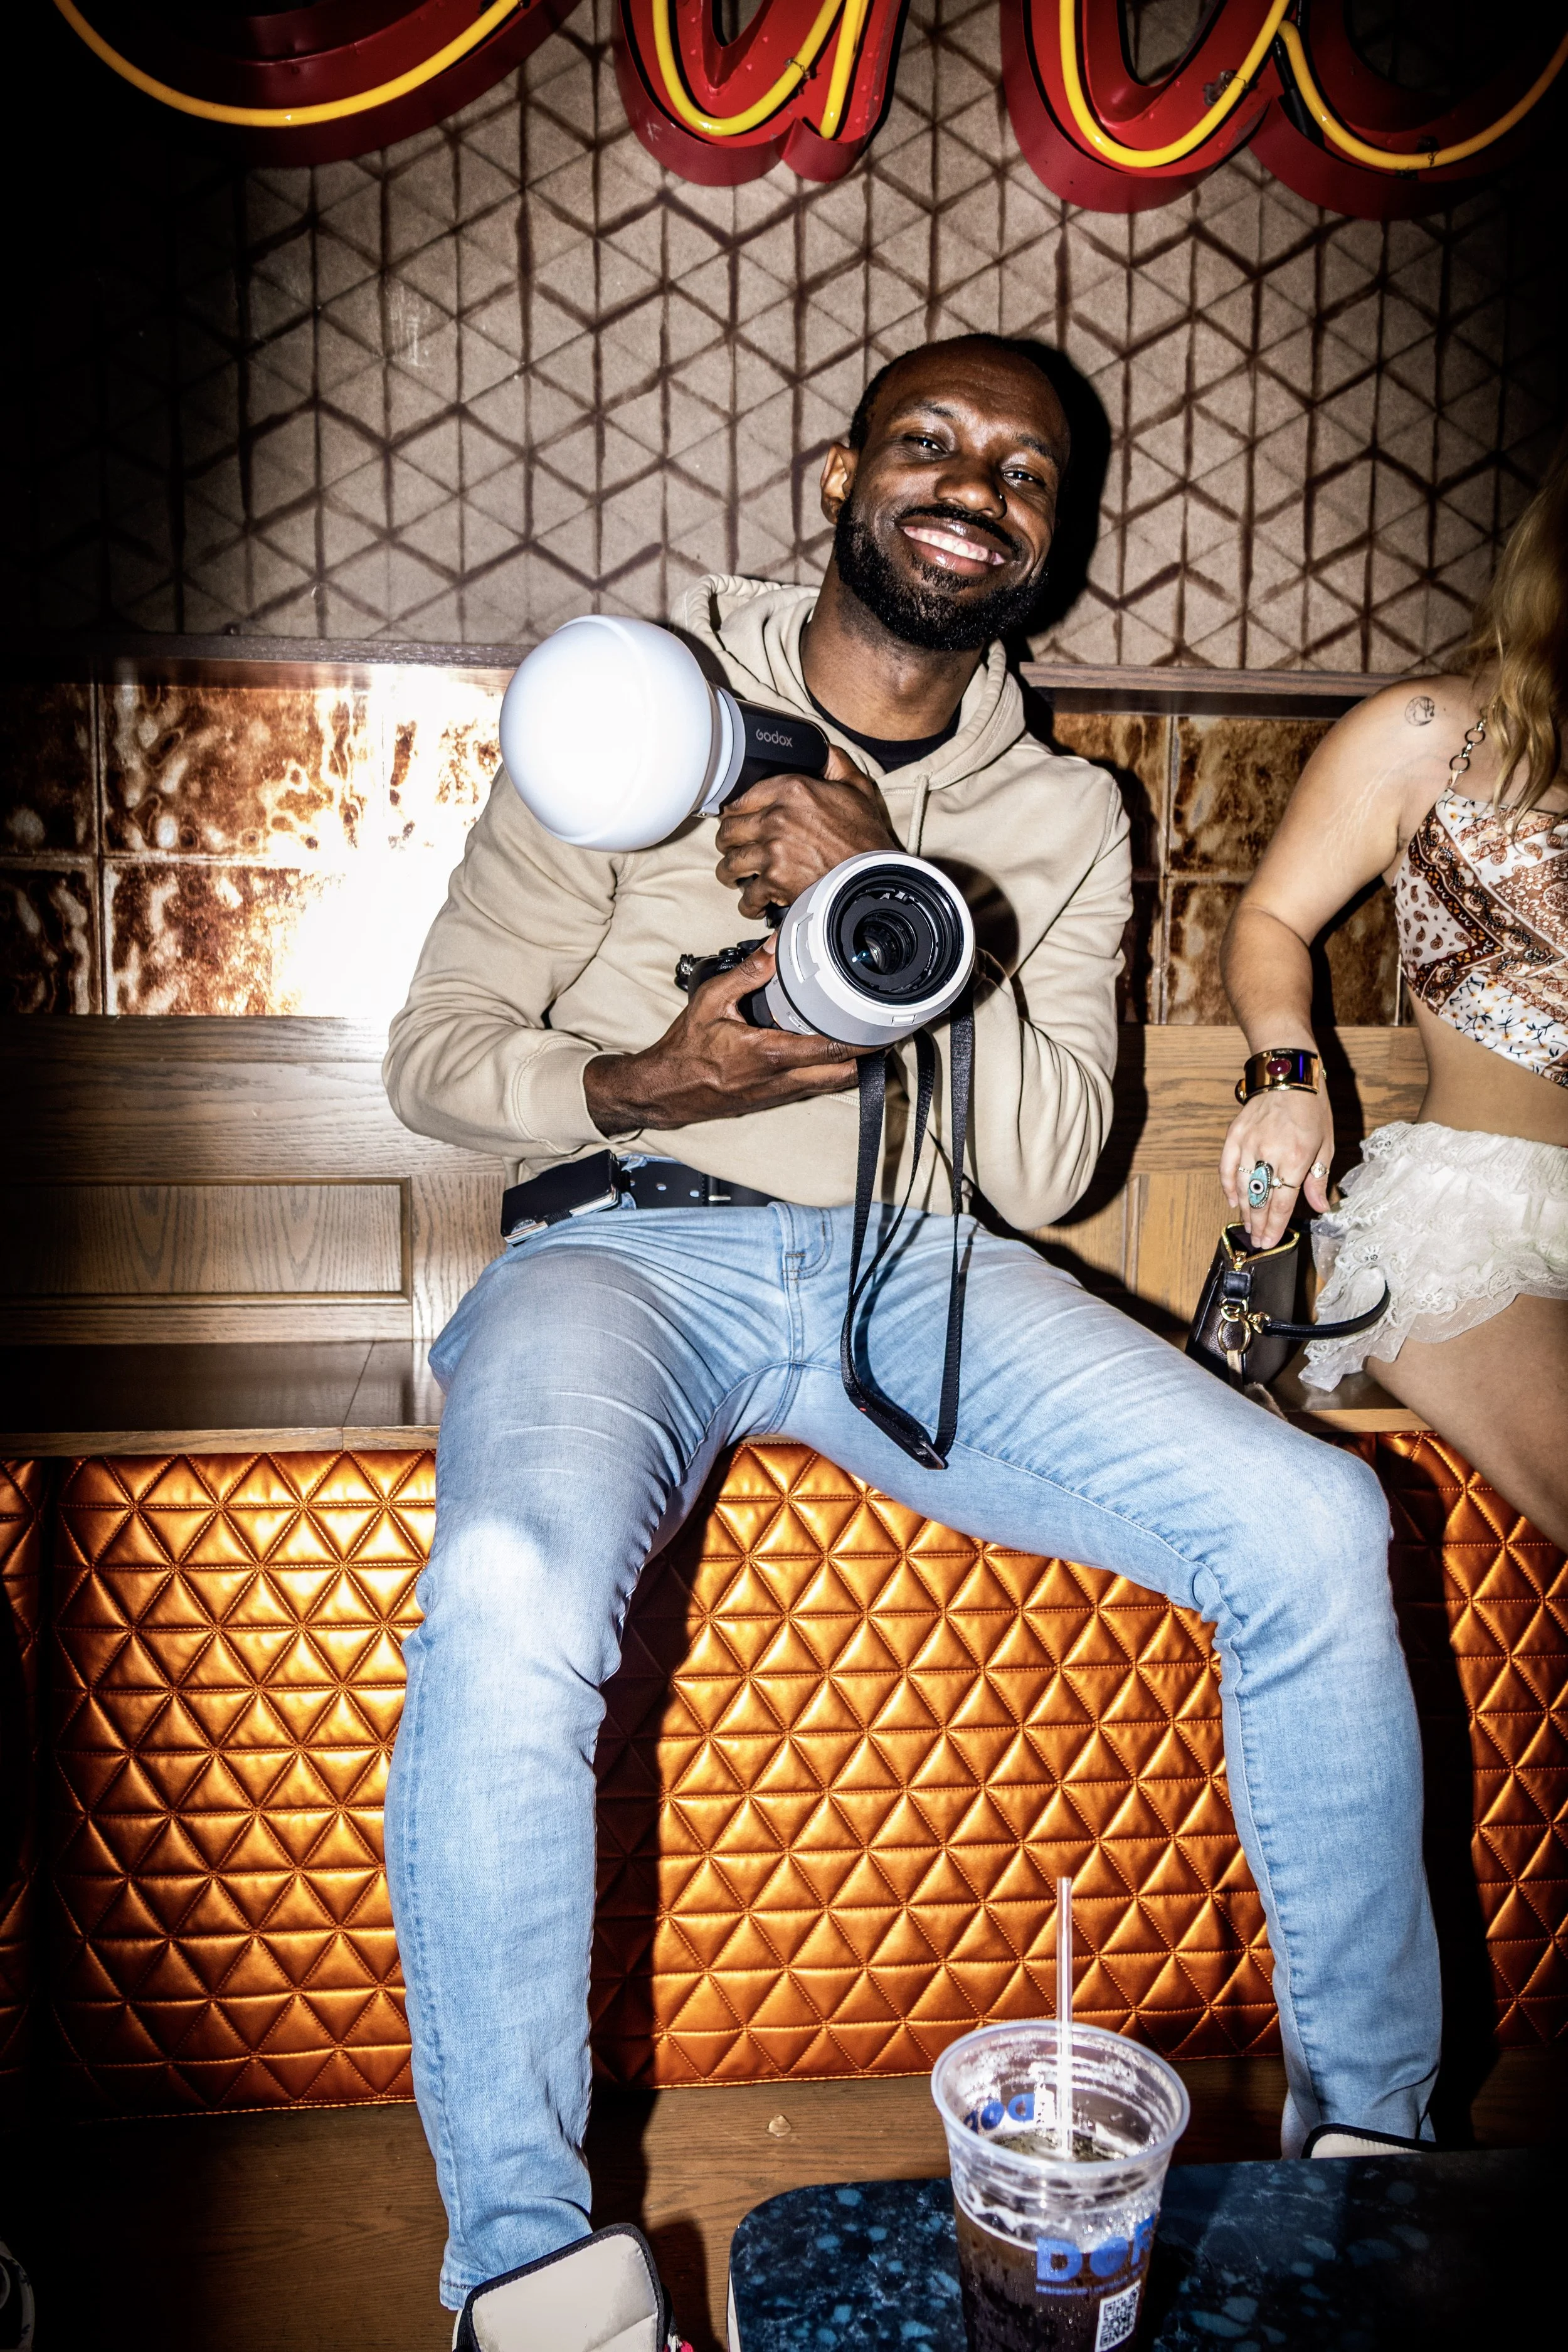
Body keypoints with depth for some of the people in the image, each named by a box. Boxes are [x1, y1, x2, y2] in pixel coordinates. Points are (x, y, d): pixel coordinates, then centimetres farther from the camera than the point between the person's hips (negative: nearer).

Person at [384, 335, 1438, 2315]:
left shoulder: (1064, 815, 16)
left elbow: (1044, 1165, 3)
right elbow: (435, 1048, 5)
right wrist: (637, 1080, -17)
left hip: (916, 1263, 3)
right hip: (628, 1247, -2)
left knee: (1313, 1525, -18)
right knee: (510, 1601, -34)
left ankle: (1369, 2122, 4)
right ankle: (522, 2253, -12)